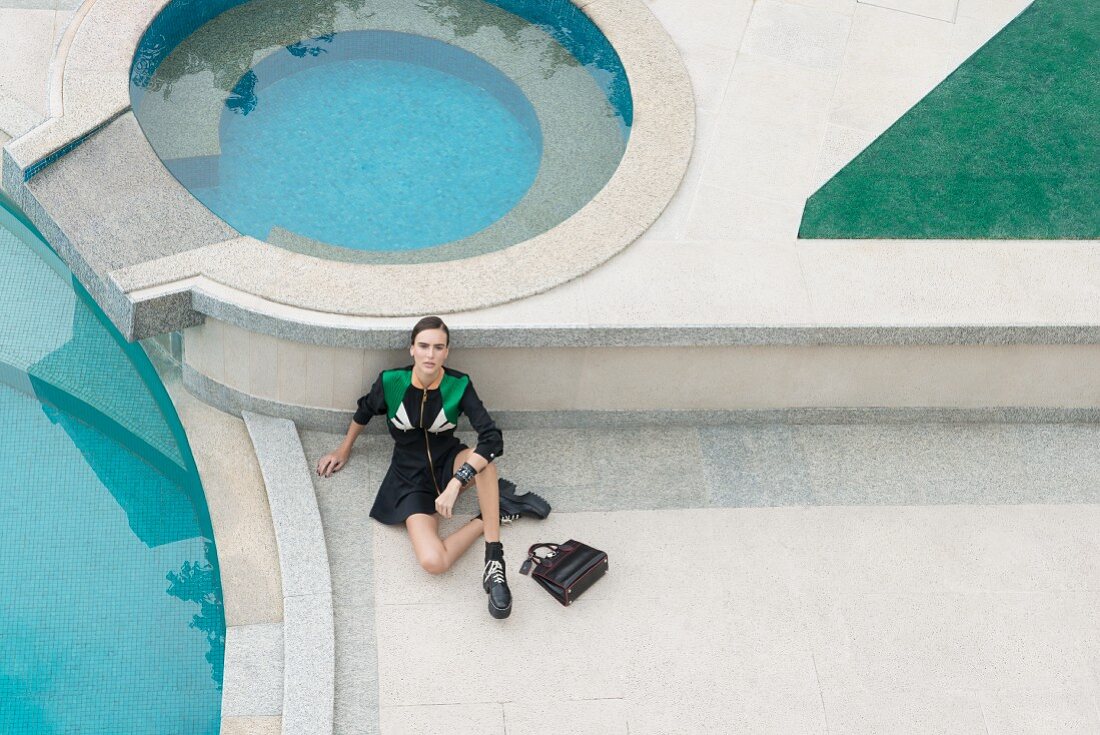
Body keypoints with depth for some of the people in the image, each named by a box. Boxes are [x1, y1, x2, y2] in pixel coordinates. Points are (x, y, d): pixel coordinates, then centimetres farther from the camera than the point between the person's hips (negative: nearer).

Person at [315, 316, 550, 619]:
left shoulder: (459, 385, -16)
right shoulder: (391, 382, -15)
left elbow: (493, 440, -27)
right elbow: (364, 411, 9)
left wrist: (456, 483, -38)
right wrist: (344, 450, 23)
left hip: (448, 462, 1)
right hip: (410, 475, -1)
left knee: (483, 457, -39)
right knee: (433, 562, -27)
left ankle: (494, 562, -32)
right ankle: (498, 510, -6)